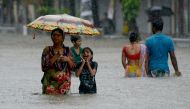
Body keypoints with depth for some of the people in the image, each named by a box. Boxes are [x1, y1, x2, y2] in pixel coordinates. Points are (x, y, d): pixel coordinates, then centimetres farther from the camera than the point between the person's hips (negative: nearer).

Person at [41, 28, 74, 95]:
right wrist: (55, 58, -14)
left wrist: (68, 60, -9)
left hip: (64, 83, 2)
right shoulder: (47, 50, 1)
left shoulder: (67, 50, 9)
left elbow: (73, 67, 9)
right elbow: (44, 67, -8)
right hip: (51, 83, -2)